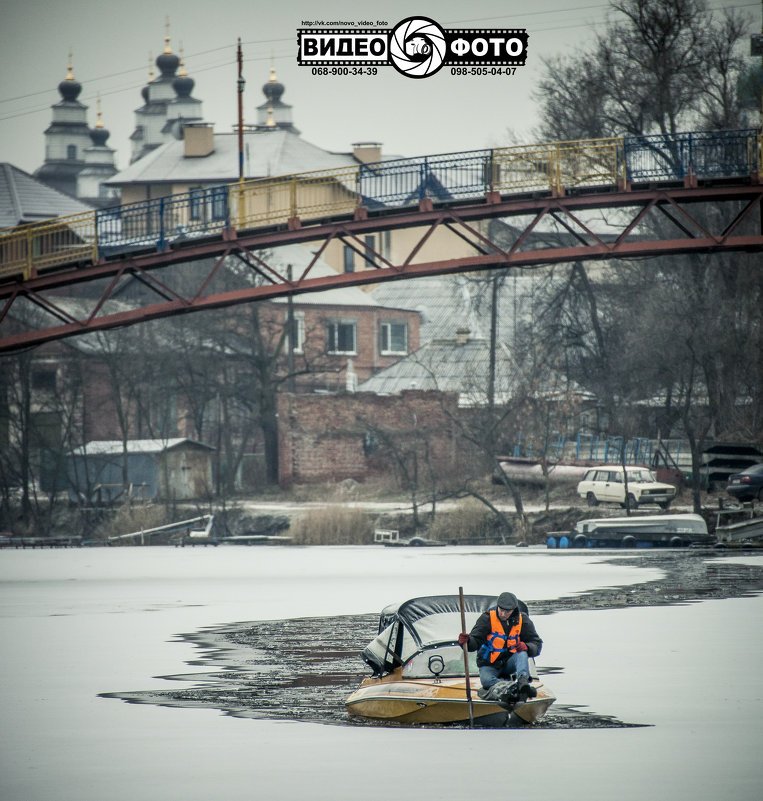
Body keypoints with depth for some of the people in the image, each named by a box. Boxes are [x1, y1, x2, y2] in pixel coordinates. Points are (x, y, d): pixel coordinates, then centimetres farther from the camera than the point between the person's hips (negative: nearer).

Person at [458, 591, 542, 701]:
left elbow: (537, 644, -2)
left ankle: (523, 682, -53)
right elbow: (475, 641, -12)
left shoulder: (522, 620, -4)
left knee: (522, 654, -32)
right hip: (489, 665, -1)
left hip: (510, 662, 1)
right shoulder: (488, 618, -9)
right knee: (486, 680, -34)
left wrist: (526, 647, -25)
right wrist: (466, 641, -36)